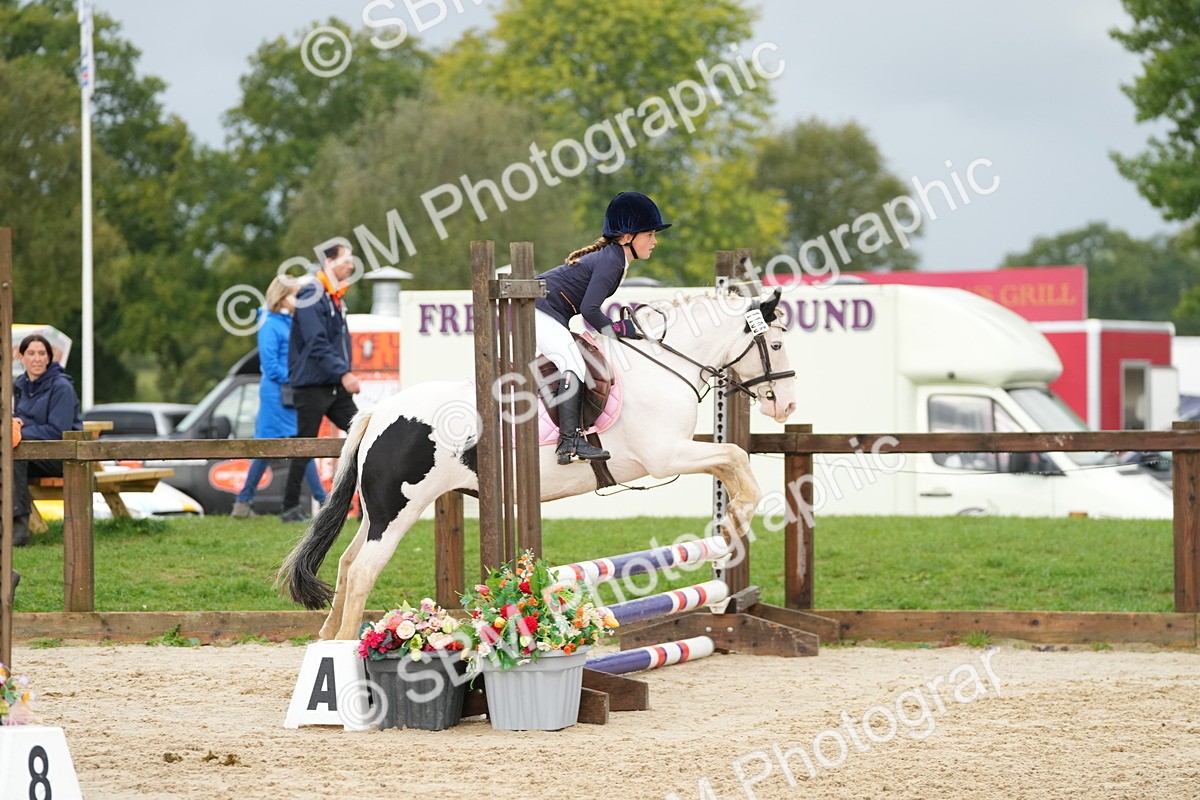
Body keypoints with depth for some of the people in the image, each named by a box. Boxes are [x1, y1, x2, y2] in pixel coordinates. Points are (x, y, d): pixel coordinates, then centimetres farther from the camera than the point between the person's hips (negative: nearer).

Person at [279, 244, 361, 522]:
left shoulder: (335, 299, 16)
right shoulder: (311, 297, -14)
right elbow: (317, 344, -22)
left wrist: (346, 375, 15)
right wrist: (343, 374, -25)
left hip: (337, 388, 9)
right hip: (312, 386, -9)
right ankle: (290, 508, 6)